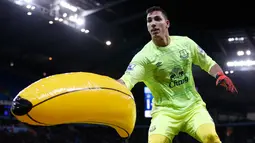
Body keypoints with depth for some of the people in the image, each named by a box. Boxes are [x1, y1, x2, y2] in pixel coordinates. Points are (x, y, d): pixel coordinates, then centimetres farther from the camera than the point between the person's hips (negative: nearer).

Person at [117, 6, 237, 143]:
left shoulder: (185, 42, 0)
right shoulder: (144, 56, -12)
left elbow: (208, 63, 14)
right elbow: (126, 81, -27)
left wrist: (220, 75, -5)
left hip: (193, 106, 2)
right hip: (165, 110, -2)